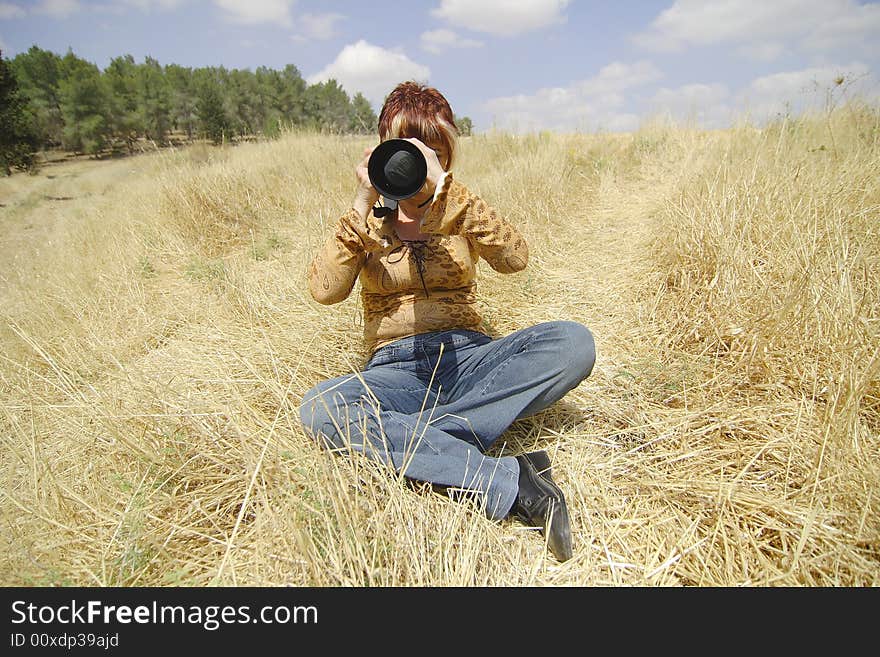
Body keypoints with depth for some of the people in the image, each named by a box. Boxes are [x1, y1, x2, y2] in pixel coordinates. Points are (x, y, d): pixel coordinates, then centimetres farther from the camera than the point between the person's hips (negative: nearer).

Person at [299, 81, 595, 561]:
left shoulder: (460, 214, 10)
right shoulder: (368, 222, 8)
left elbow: (514, 258, -13)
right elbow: (325, 290, -10)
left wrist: (447, 190, -21)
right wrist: (363, 206, -15)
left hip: (468, 358, 2)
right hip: (395, 370, -1)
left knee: (573, 342, -24)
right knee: (319, 407, -32)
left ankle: (401, 443, -28)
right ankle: (510, 483, -33)